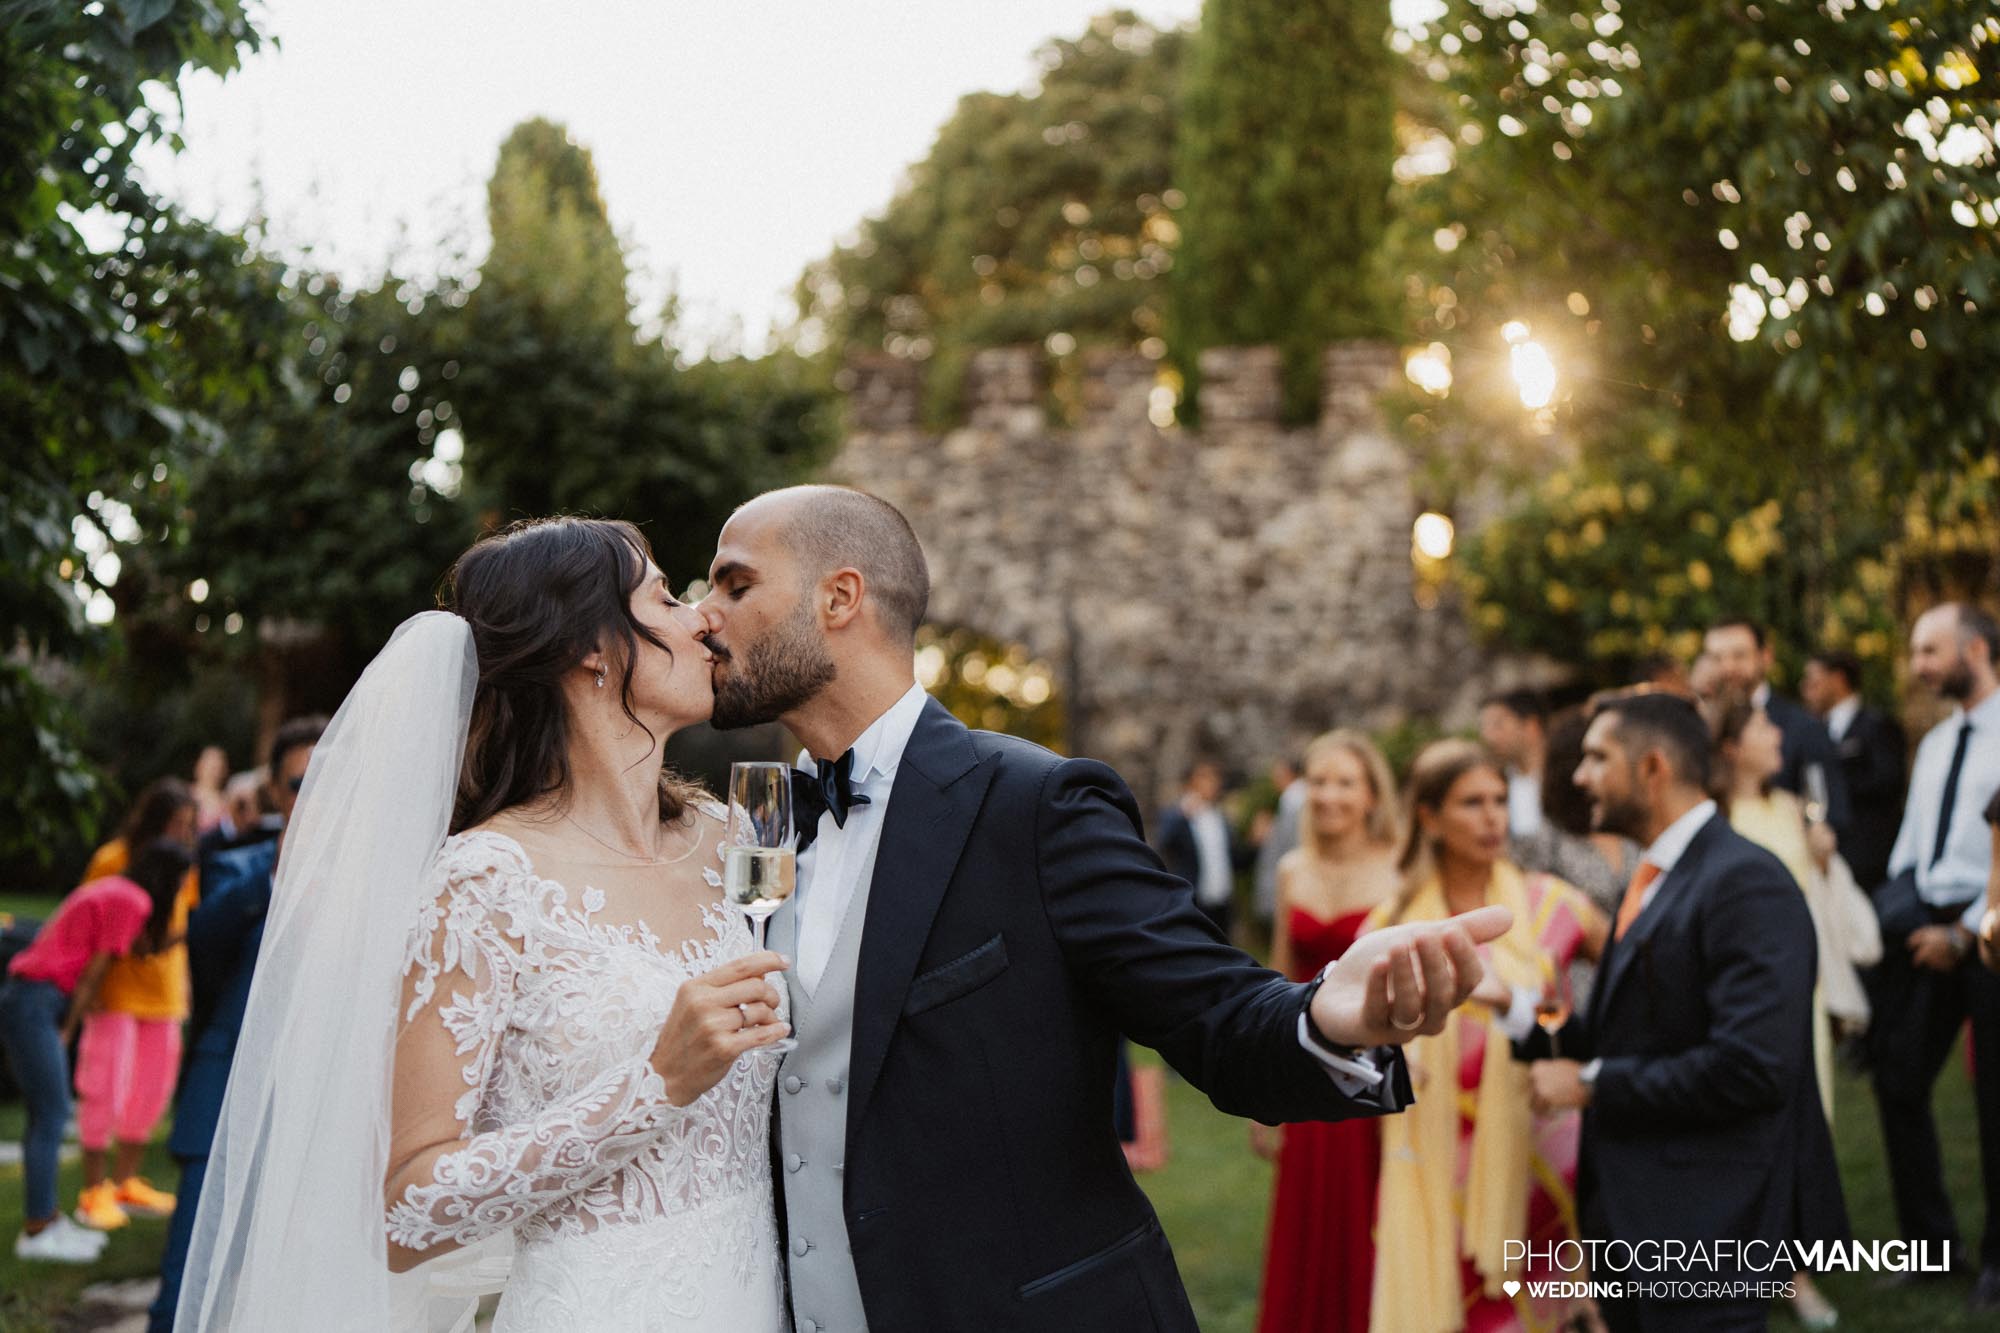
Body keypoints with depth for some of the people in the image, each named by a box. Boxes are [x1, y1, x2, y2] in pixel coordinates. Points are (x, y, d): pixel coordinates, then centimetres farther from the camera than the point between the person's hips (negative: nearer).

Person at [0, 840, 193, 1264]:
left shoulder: (109, 888, 19)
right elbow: (92, 974, -11)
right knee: (51, 1116, -7)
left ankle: (47, 1219, 18)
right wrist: (67, 1031, -5)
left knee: (49, 1113, 13)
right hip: (35, 1004, -10)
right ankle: (37, 1231, -4)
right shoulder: (132, 902, -10)